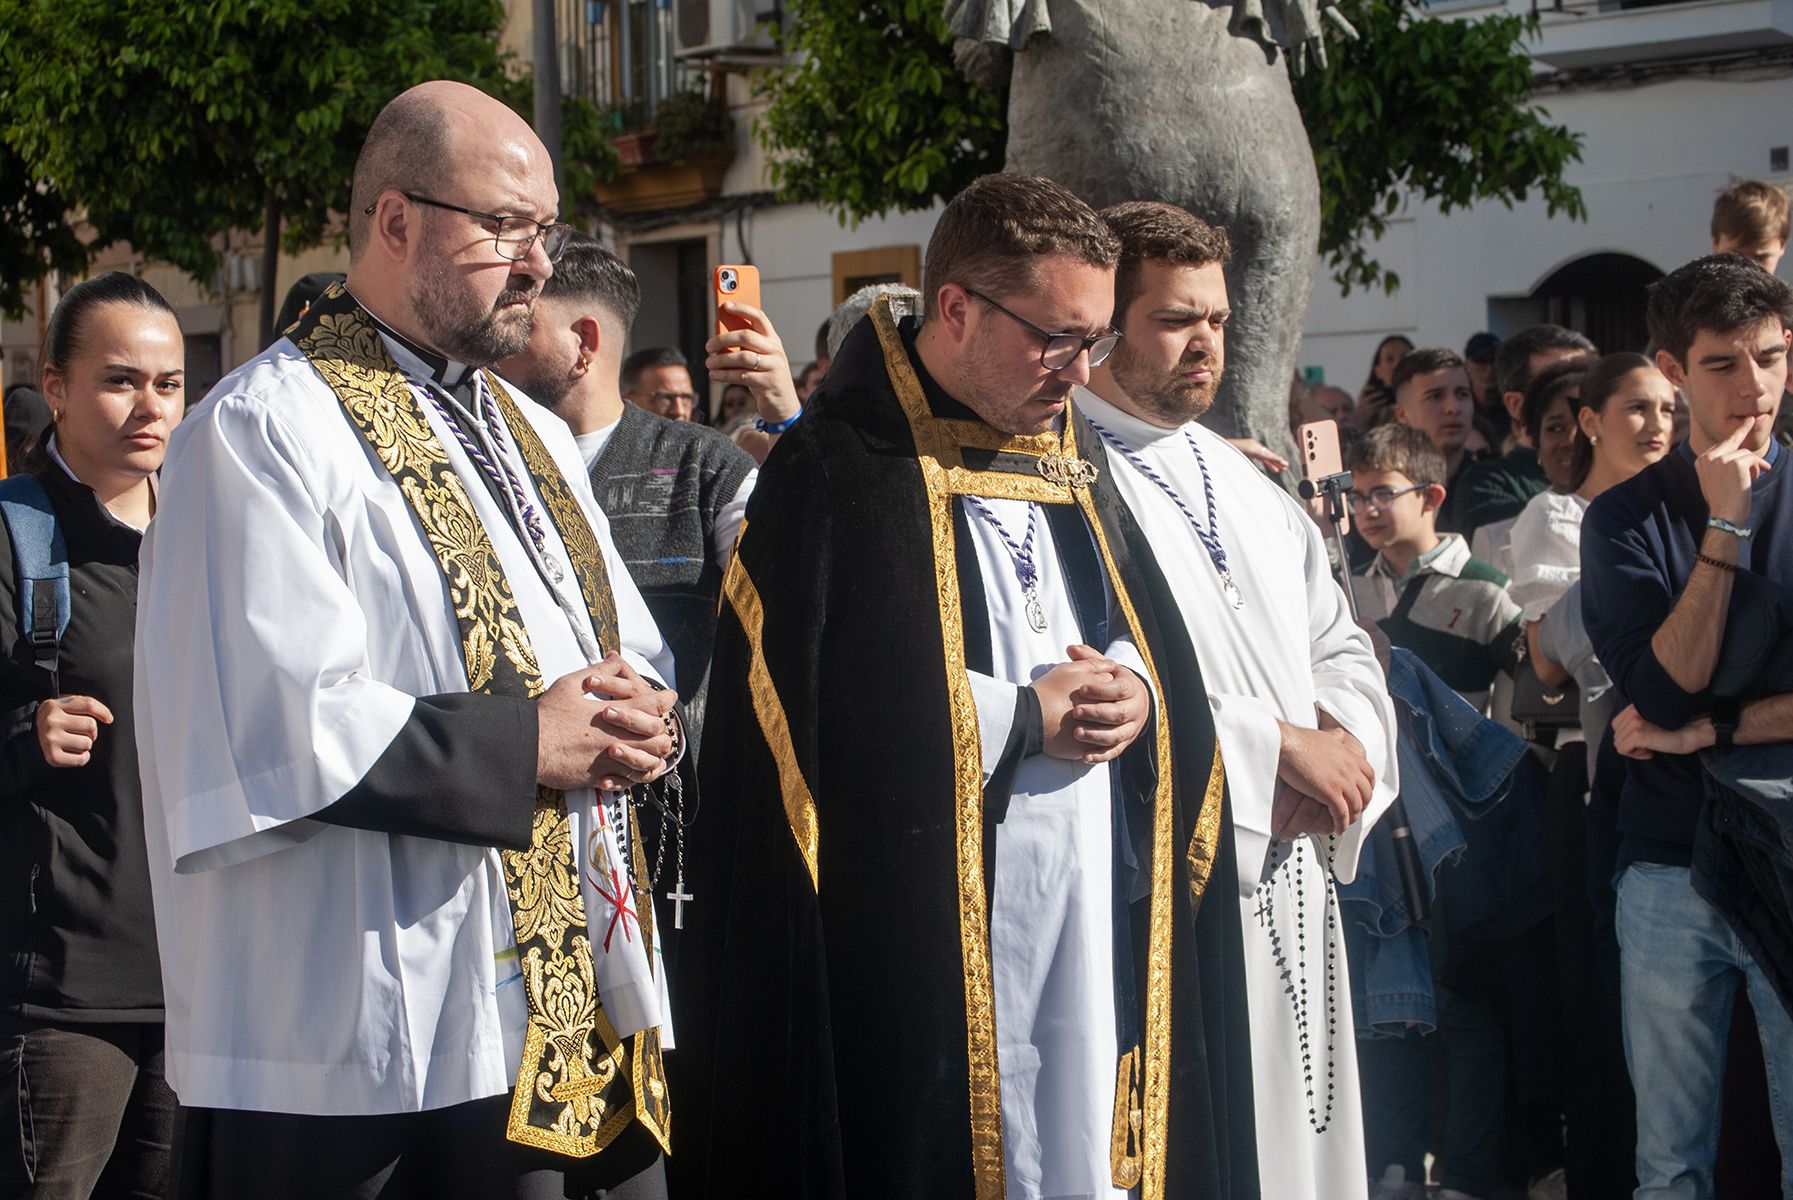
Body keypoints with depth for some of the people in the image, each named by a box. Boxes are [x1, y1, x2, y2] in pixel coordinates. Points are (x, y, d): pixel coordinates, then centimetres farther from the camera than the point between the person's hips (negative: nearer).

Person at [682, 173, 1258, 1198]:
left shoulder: (1076, 454, 14)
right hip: (925, 940, -6)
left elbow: (1159, 644, 22)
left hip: (1100, 915, 7)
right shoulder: (839, 474, -10)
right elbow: (794, 716, -17)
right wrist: (1019, 718, -12)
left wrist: (1137, 693, -3)